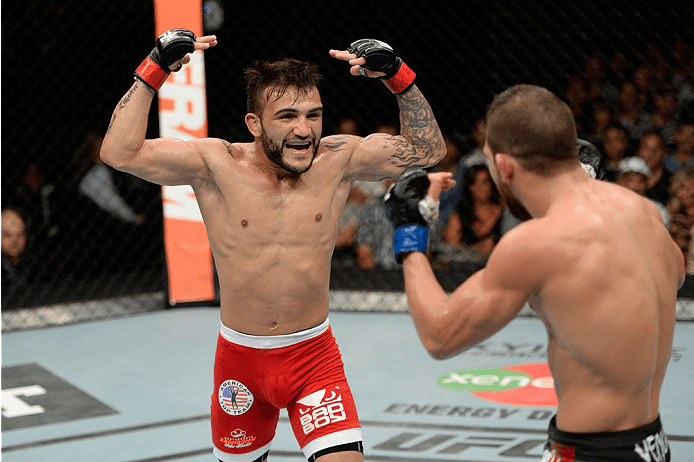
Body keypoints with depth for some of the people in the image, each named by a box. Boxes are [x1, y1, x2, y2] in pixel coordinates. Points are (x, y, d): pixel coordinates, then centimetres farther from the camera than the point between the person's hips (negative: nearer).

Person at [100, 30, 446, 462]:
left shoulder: (337, 160, -8)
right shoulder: (217, 165, -13)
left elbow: (428, 148, -5)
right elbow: (120, 152, -20)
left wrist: (397, 74, -16)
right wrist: (155, 69, -23)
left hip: (315, 356, 0)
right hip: (240, 359, 0)